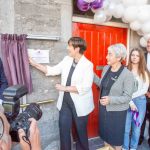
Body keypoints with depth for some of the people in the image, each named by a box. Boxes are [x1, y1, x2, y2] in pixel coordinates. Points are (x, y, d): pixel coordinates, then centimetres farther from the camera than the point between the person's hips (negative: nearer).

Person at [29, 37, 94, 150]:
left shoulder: (88, 65, -16)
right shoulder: (66, 60, 2)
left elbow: (85, 87, -24)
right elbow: (53, 70, 5)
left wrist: (64, 88, -21)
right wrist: (34, 64, 1)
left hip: (79, 104, -5)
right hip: (65, 102, 5)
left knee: (81, 131, 15)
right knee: (64, 129, 15)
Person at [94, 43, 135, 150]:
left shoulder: (127, 74, -21)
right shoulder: (106, 68, -2)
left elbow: (127, 97, -20)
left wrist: (111, 100, -32)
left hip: (117, 111, -6)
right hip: (103, 108, 6)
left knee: (116, 134, 15)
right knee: (105, 132, 24)